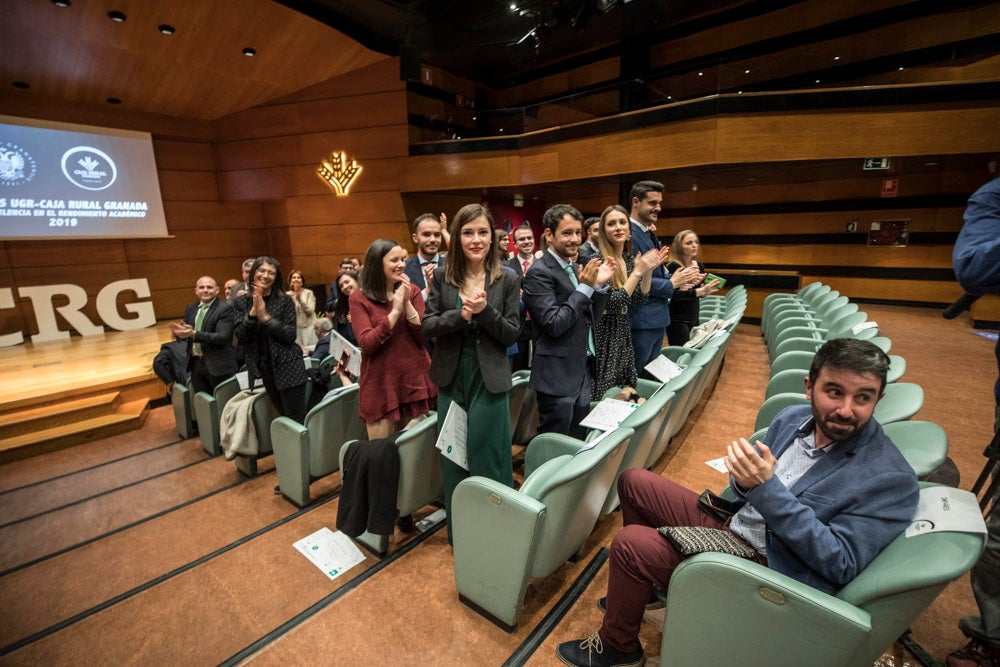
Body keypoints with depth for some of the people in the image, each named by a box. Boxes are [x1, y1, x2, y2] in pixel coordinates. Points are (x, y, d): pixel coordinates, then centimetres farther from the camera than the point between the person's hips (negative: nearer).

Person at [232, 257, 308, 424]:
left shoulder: (285, 300, -7)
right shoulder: (241, 302, 4)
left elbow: (290, 336, -13)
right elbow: (241, 338, -4)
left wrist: (265, 317, -20)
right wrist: (252, 312, -16)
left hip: (288, 367, -4)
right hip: (264, 369, 4)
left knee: (296, 421, -1)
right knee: (284, 418, 16)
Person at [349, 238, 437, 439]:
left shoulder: (413, 291, 5)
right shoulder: (359, 299, -2)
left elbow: (424, 337, -3)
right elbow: (367, 344, -13)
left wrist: (407, 303, -13)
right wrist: (396, 310, -15)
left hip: (415, 379, 2)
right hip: (380, 385, -2)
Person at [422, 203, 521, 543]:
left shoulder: (508, 279, -3)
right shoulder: (442, 276, 2)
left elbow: (511, 334, -4)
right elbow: (427, 325, -2)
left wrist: (484, 310, -21)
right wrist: (461, 314, -19)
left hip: (489, 379, -2)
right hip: (451, 377, 3)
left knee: (486, 455, 5)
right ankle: (456, 526, 35)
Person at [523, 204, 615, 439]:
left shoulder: (576, 268, 11)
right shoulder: (539, 273, -14)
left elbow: (590, 319, 12)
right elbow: (554, 324, -21)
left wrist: (599, 285, -1)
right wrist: (585, 287, -20)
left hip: (584, 371, 8)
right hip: (558, 376, -8)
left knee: (579, 443, 19)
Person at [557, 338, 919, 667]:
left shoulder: (891, 480, -18)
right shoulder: (792, 418, 0)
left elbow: (842, 565, -22)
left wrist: (768, 489, -31)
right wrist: (744, 482, -15)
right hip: (730, 522, 7)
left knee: (630, 544, -19)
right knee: (633, 481, 5)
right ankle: (646, 584, 24)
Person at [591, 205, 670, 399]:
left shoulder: (630, 259, 7)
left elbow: (638, 300, 7)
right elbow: (611, 303, -20)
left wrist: (649, 270, -4)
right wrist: (638, 272, -20)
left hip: (623, 331, 7)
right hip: (603, 333, -7)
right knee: (604, 397, 1)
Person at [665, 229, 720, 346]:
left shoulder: (699, 265, 8)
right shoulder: (673, 267, -14)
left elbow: (699, 293, 16)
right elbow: (675, 295, -23)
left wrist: (707, 290, -5)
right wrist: (702, 290, -28)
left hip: (694, 318, 7)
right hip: (677, 320, -7)